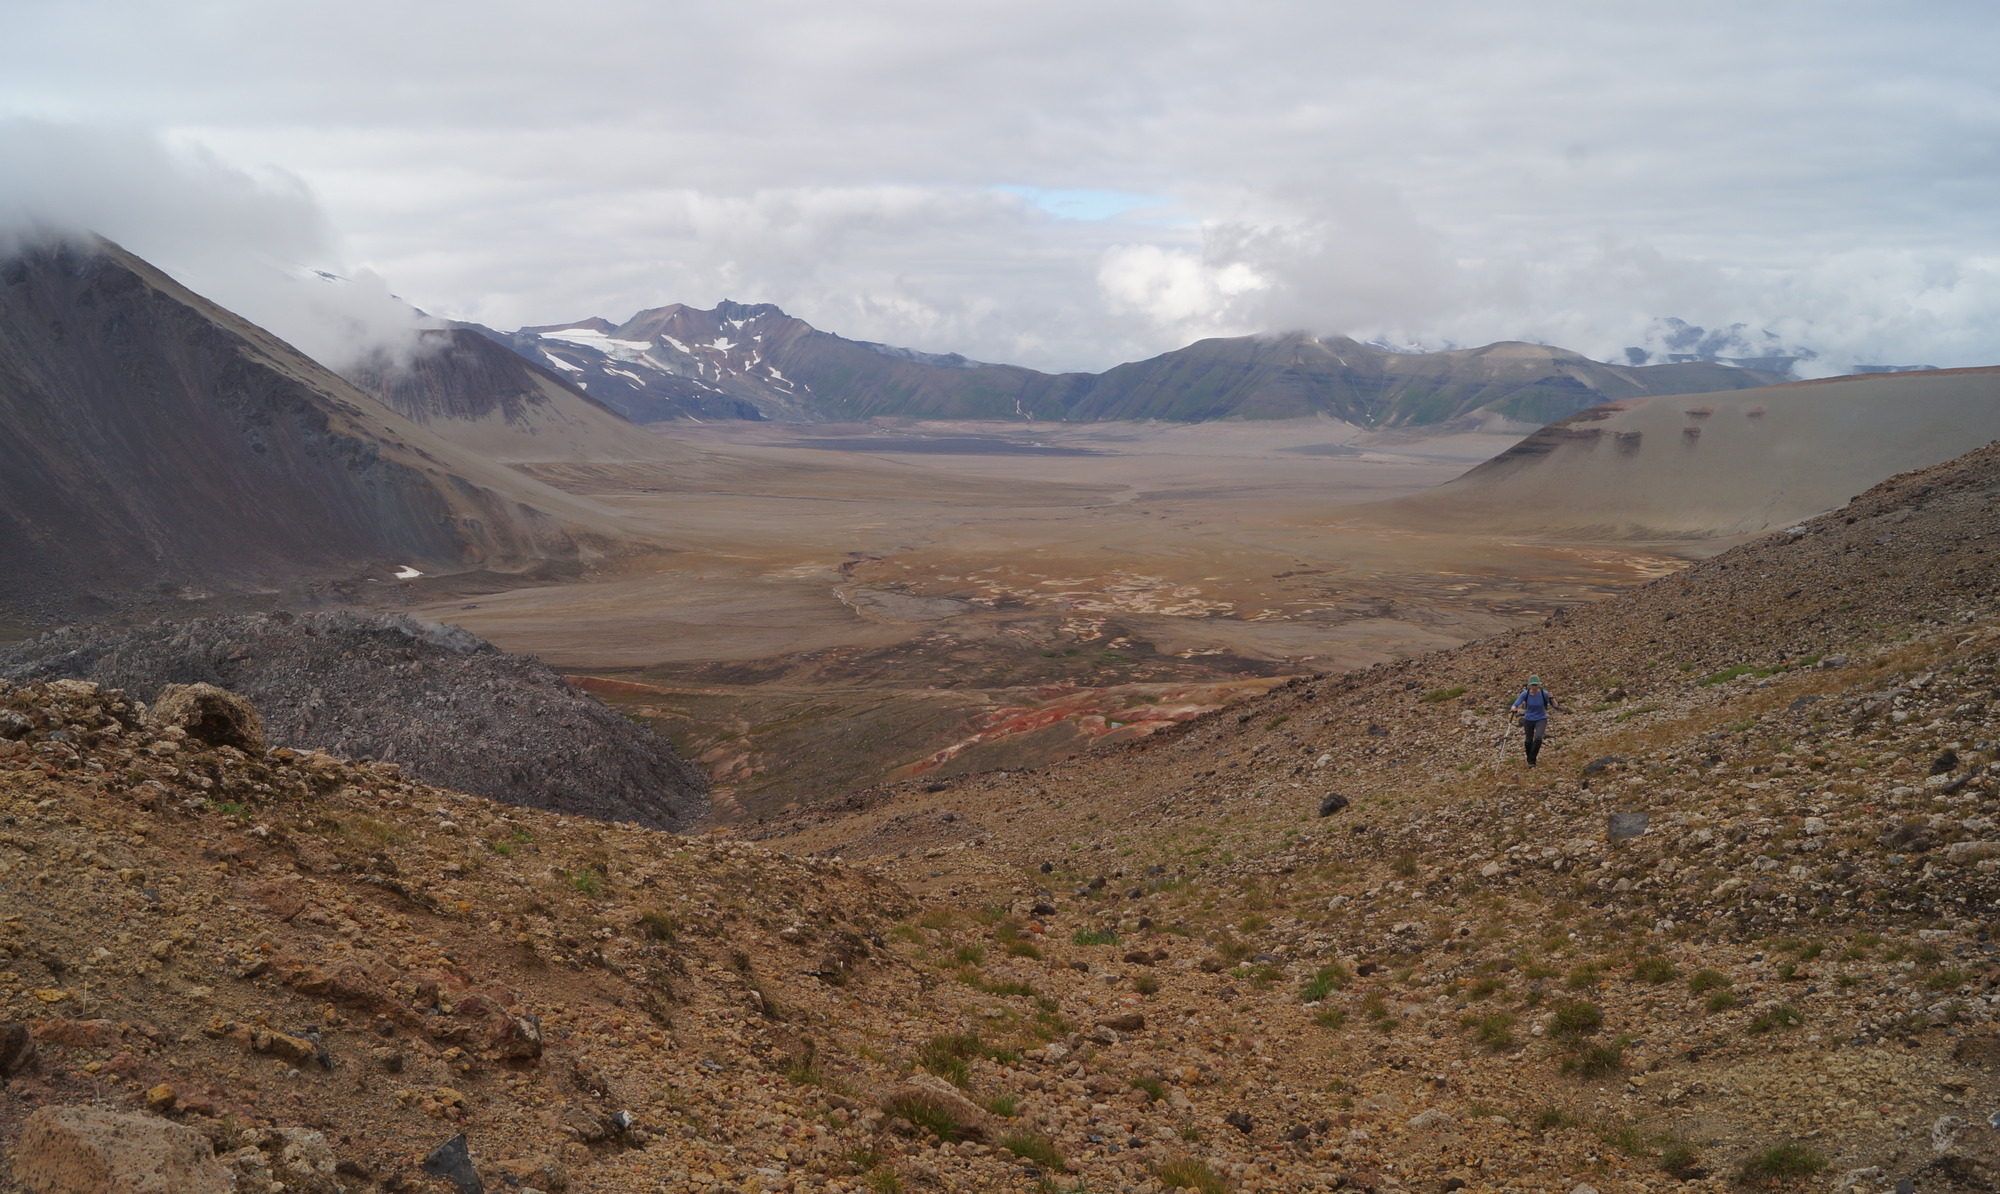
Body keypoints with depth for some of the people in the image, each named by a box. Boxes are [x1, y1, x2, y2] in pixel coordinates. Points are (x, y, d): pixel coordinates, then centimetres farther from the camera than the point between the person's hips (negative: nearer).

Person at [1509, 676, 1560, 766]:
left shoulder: (1544, 693, -20)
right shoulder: (1525, 694, -17)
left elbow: (1556, 706, -18)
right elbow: (1515, 705, -23)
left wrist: (1552, 698, -38)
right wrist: (1514, 709, -47)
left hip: (1541, 719, -2)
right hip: (1528, 720, 2)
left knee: (1538, 738, -26)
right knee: (1528, 741, 14)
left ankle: (1532, 760, -9)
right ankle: (1529, 759, 44)